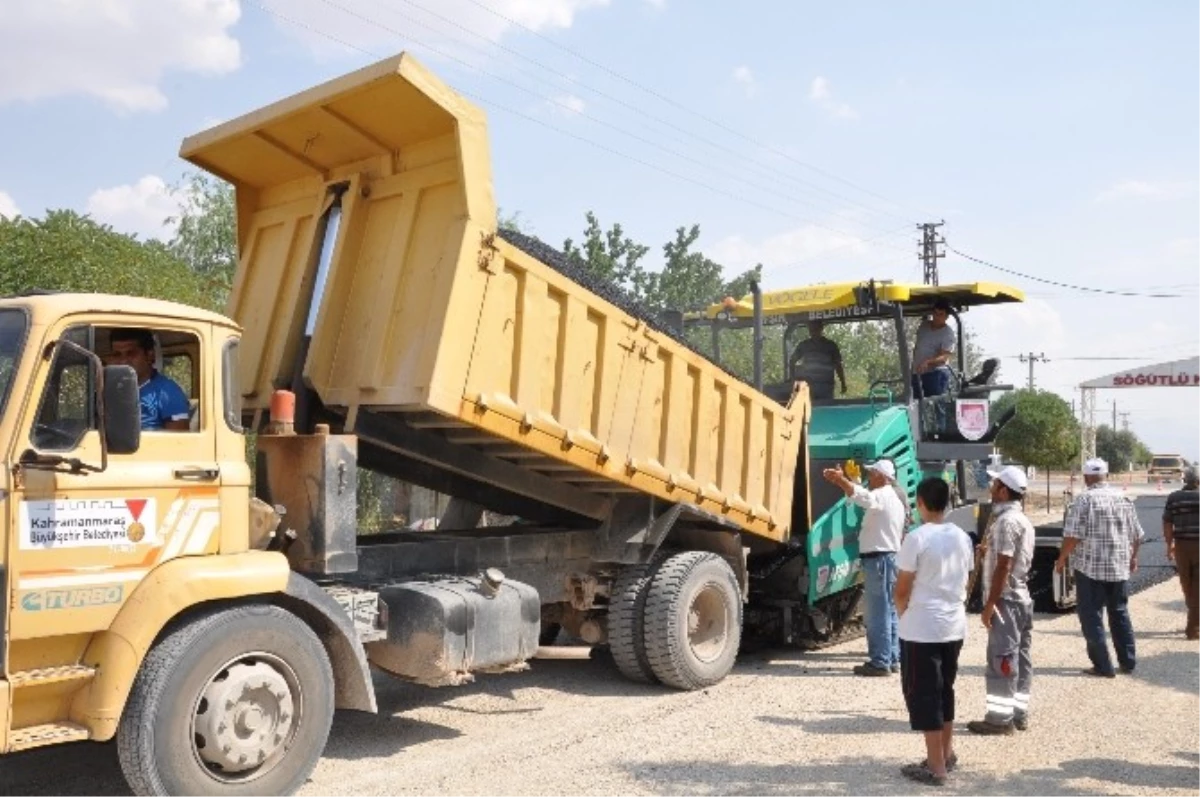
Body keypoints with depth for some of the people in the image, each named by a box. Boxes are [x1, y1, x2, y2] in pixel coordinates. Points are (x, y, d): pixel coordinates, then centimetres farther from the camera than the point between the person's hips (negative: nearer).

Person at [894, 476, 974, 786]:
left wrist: (903, 614, 6)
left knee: (923, 694, 2)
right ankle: (946, 754, 30)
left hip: (921, 629, -7)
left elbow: (902, 589, -11)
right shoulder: (962, 537, 5)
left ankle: (935, 767, 5)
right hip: (954, 626, 7)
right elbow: (964, 583, 13)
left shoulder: (917, 537, -15)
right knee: (944, 690, 20)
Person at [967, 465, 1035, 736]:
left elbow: (1003, 566, -21)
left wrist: (989, 604, -19)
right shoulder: (1022, 520, 14)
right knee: (1019, 658, 12)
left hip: (1006, 599, -10)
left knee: (1002, 659, -5)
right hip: (1021, 597, 10)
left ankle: (1000, 718, -2)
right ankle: (1018, 713, 18)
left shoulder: (1007, 521, -18)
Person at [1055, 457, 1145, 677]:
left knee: (1092, 615, 2)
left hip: (1090, 567, -6)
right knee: (1120, 613, 19)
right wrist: (1133, 557, 27)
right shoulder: (1123, 499, 6)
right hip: (1119, 567, 6)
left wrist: (1062, 559, -4)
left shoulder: (1084, 500, -11)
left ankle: (1103, 667, 2)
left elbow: (1073, 536, -16)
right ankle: (1128, 661, 24)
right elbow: (1136, 535, 12)